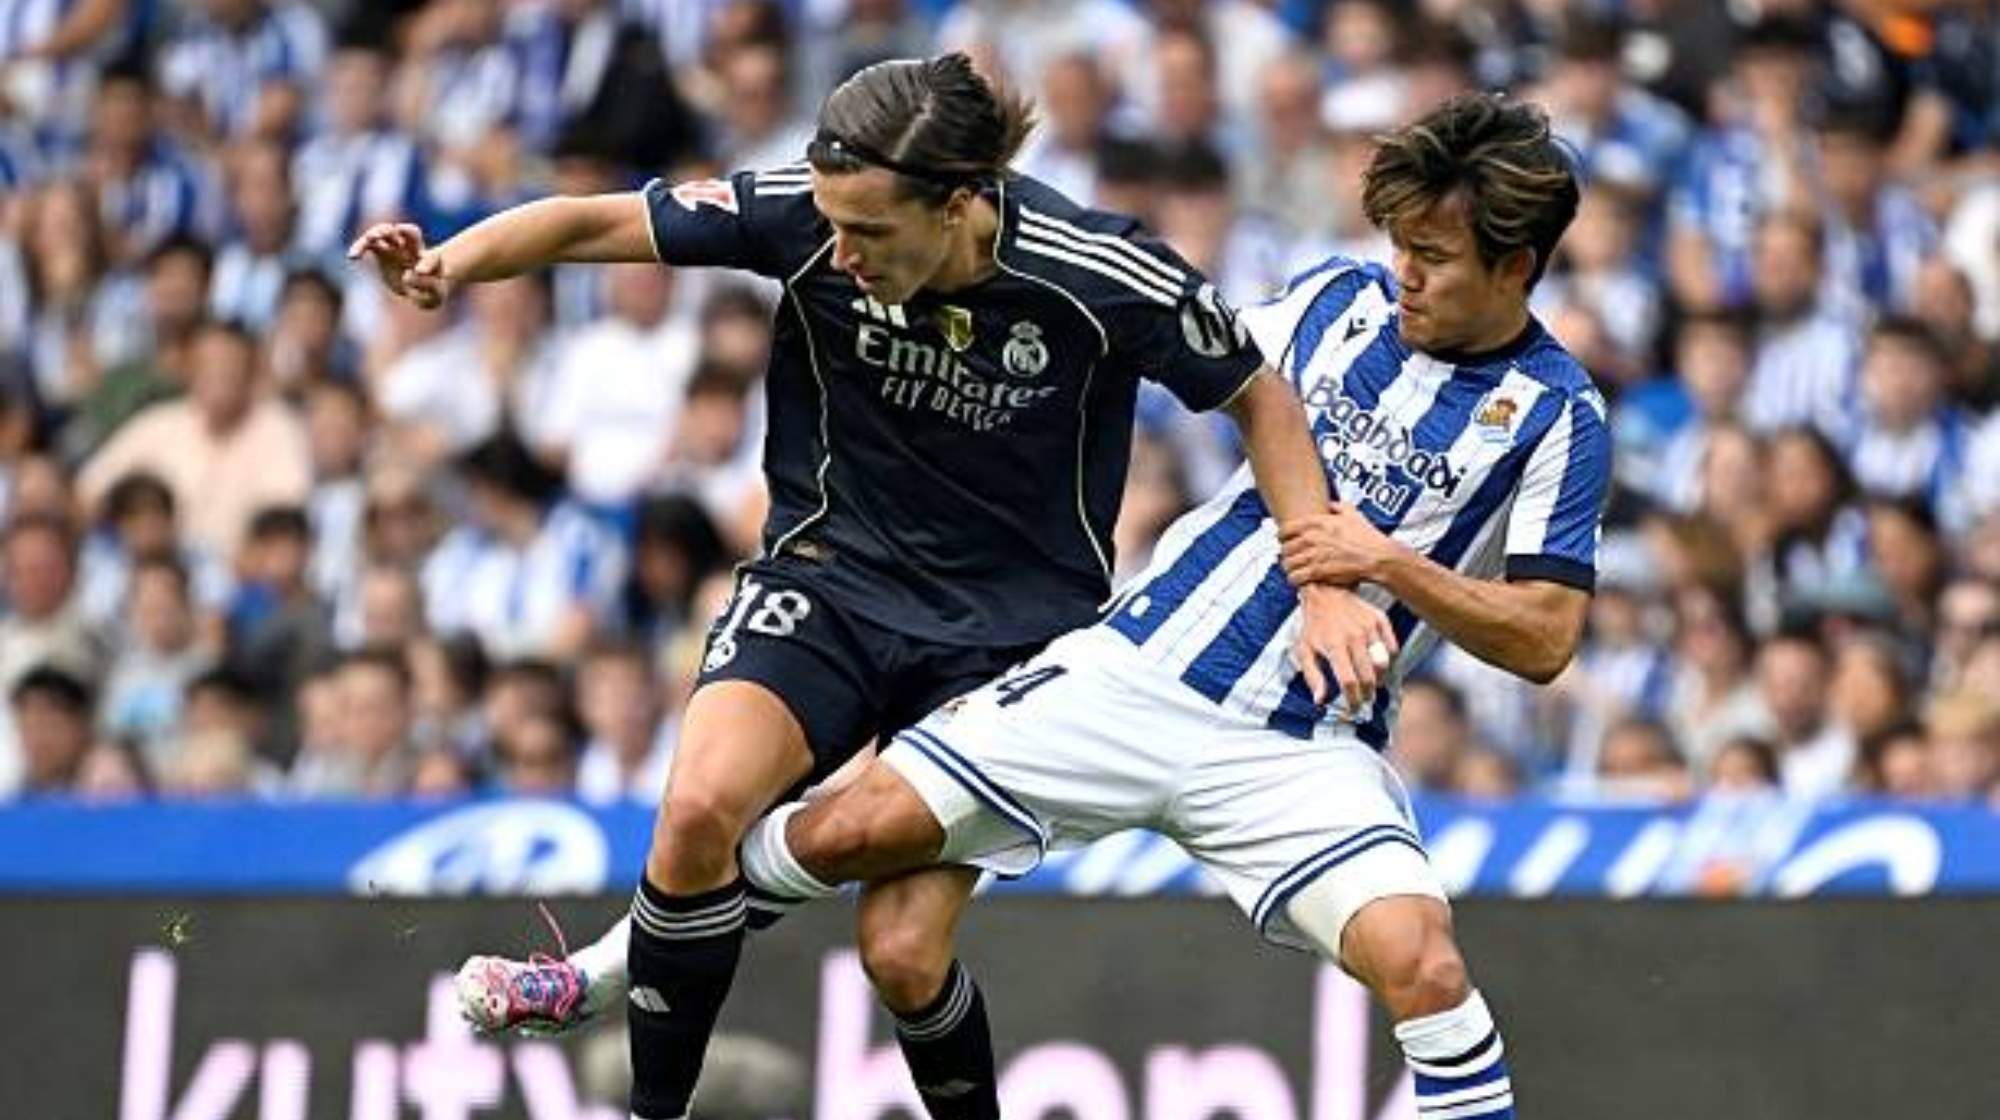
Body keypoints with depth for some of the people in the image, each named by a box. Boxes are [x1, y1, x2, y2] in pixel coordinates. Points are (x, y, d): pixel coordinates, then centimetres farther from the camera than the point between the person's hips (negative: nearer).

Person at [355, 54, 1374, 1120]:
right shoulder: (806, 213, -17)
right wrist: (449, 263, -29)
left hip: (1009, 628, -2)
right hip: (828, 581, 2)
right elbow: (596, 224, -11)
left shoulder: (1100, 276, -21)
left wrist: (1324, 584, -13)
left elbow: (1261, 398, -5)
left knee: (903, 952, -13)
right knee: (701, 806, -27)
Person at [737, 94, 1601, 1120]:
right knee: (849, 832, -5)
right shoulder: (1342, 298, 7)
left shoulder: (1557, 417, -5)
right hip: (1133, 671, 3)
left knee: (1421, 962, -29)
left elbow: (1544, 640, -7)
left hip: (1299, 751, -3)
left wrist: (1389, 565, -18)